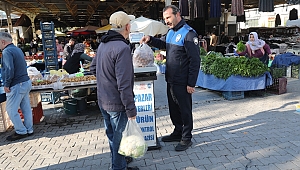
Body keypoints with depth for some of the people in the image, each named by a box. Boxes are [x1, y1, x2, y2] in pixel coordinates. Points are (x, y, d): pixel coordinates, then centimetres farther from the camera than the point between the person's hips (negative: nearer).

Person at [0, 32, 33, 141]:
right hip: (26, 82, 9)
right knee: (26, 108, 14)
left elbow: (9, 70, -25)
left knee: (11, 110, 1)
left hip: (17, 85, -9)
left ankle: (21, 132, 8)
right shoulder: (17, 49, 15)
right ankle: (29, 130, 23)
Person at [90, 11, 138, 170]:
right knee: (120, 139, 8)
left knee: (113, 136, 22)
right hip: (117, 103, -9)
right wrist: (131, 109, -20)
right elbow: (124, 84, -26)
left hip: (103, 101, 9)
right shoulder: (122, 48, -22)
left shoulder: (103, 44, 6)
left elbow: (93, 68, 18)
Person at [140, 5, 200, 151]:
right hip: (171, 80, 9)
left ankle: (186, 138, 18)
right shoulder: (171, 32, 11)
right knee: (173, 108, 18)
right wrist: (150, 40, 8)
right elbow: (163, 44, 29)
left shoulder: (188, 33, -15)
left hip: (182, 82, -8)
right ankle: (177, 132, 35)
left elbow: (195, 60, -17)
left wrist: (191, 83, -18)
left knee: (185, 110, 4)